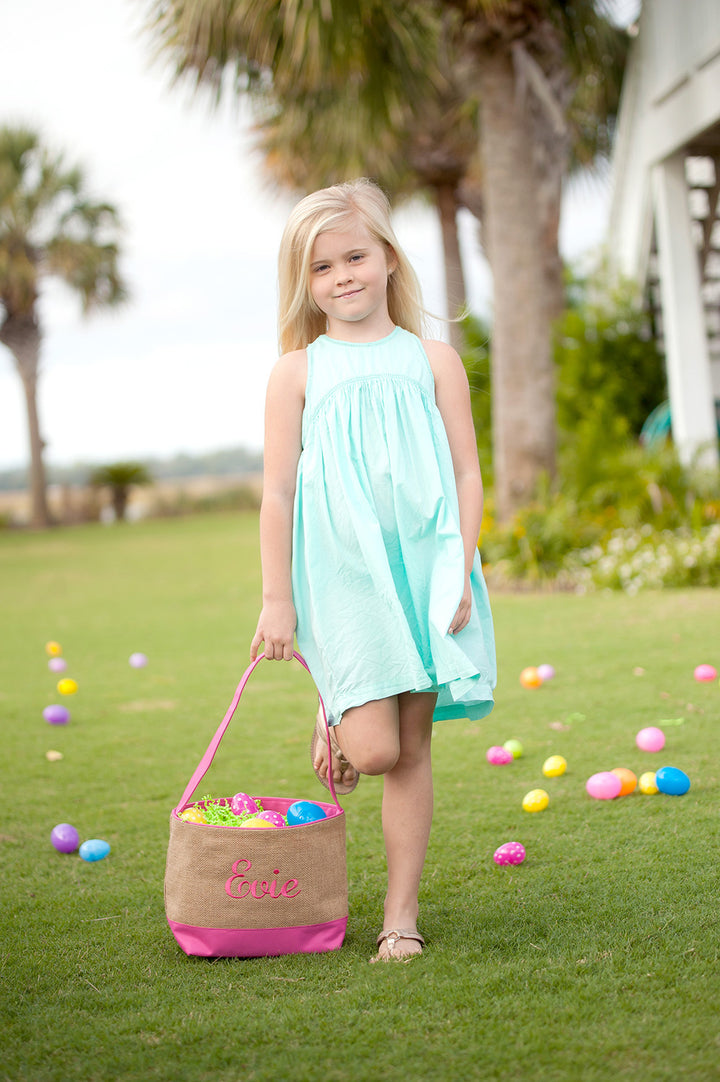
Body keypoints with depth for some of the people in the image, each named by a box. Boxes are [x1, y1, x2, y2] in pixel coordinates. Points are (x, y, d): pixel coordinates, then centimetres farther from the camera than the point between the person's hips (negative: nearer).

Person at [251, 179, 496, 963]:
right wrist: (275, 598, 0)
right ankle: (333, 721, 24)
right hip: (341, 575, -1)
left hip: (422, 568, 2)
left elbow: (466, 474, 7)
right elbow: (277, 491, 4)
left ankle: (401, 913, 13)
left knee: (412, 749, 3)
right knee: (372, 748, -12)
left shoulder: (431, 361, 8)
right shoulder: (298, 372, 5)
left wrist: (460, 572, -3)